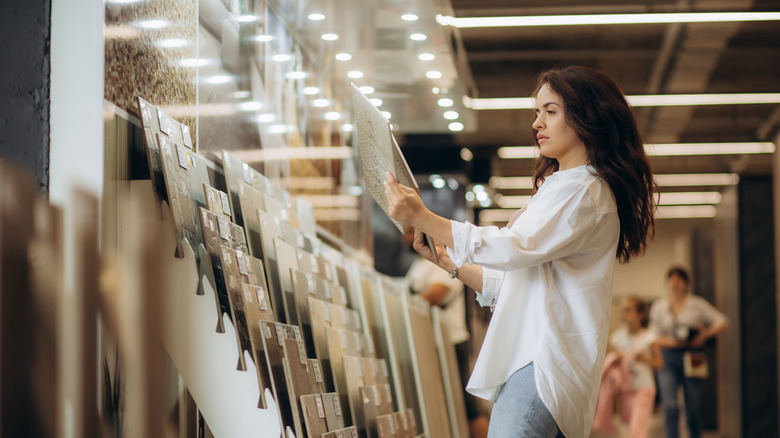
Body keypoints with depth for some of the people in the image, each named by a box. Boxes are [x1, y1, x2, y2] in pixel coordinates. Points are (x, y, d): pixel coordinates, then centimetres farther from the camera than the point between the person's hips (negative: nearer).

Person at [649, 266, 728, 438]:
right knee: (670, 407, -16)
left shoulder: (697, 304, 6)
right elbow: (654, 338, 6)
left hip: (692, 361, 0)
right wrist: (675, 342, -11)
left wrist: (704, 335, -11)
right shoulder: (659, 306, 9)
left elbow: (722, 322, 4)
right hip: (668, 359, 0)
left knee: (693, 410, 3)